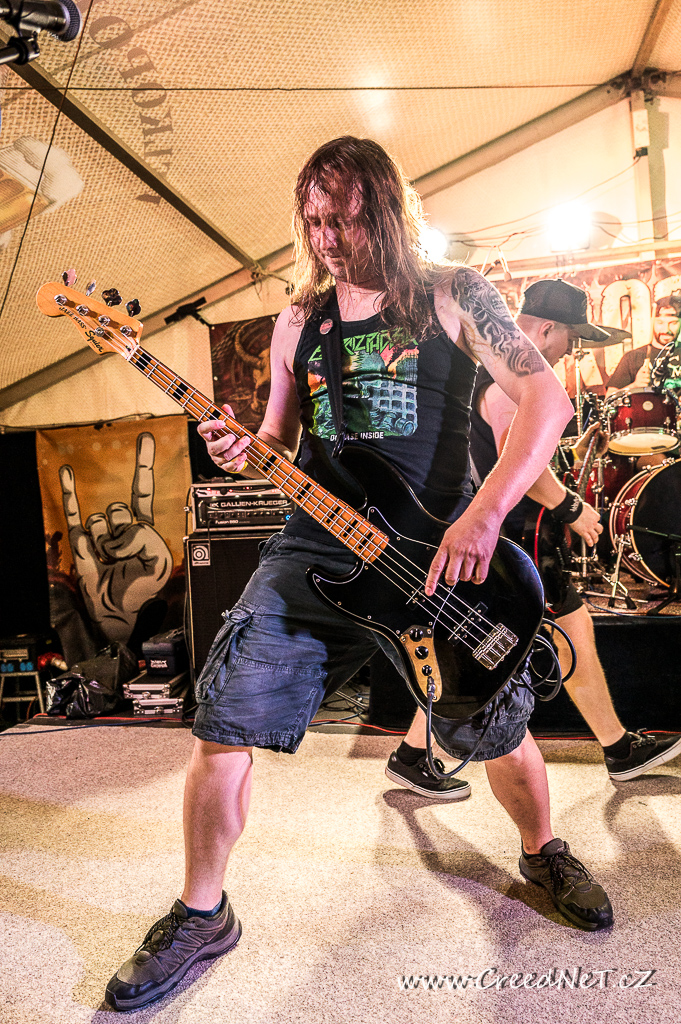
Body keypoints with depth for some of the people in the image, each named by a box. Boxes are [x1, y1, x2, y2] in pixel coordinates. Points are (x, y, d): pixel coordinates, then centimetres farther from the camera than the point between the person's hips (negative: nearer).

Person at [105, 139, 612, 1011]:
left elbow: (547, 396, -8)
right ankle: (202, 914, 18)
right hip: (315, 550, 3)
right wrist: (242, 450, -9)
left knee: (498, 731, 6)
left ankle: (544, 853, 41)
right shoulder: (297, 322, 10)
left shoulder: (452, 295, 0)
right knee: (223, 724, -5)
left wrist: (484, 514, -20)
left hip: (440, 554, -2)